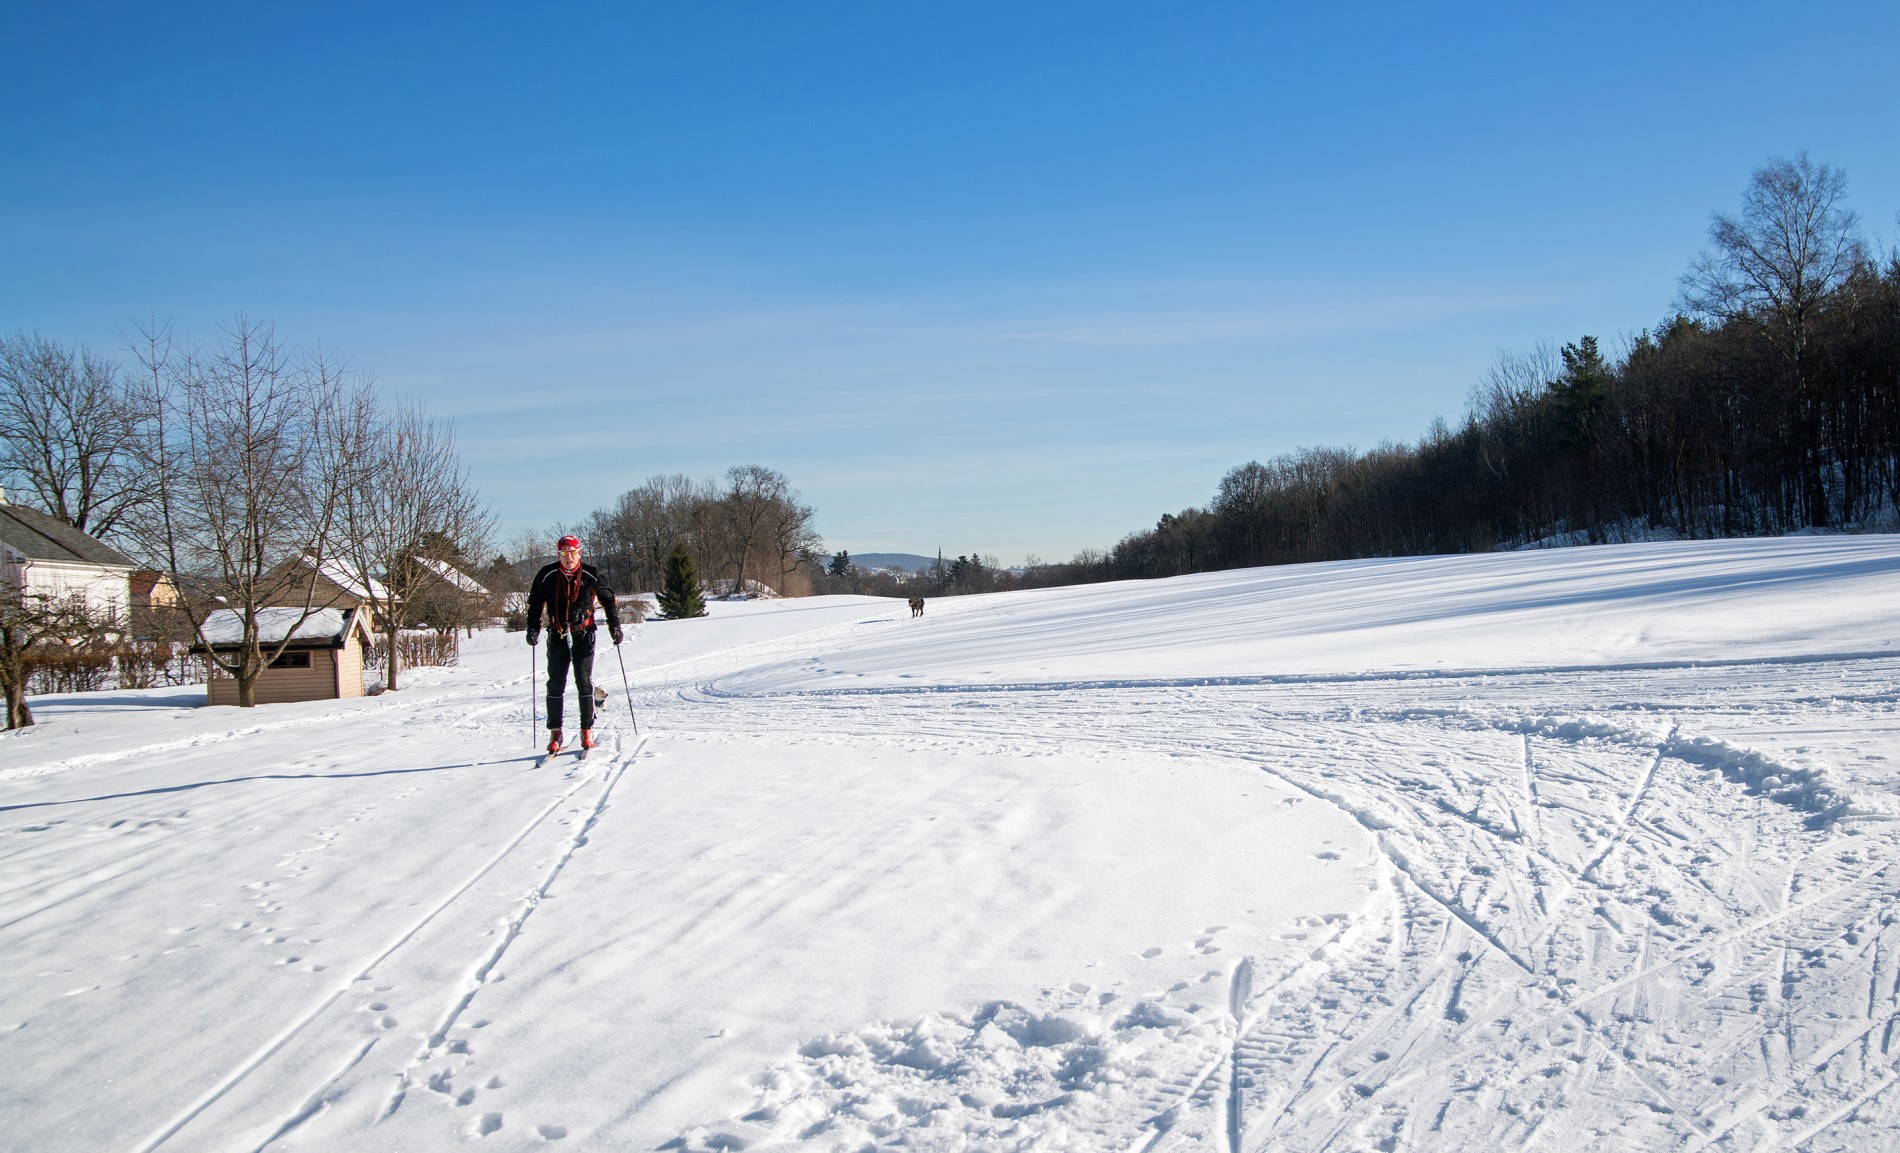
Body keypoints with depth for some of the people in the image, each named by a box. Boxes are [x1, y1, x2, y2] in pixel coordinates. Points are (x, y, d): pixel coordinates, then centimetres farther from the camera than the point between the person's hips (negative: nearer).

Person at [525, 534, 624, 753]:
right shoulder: (547, 576, -3)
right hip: (557, 637, 1)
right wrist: (533, 628, -2)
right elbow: (534, 603, 8)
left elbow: (608, 599, 7)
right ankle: (555, 733, 8)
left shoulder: (590, 576, -4)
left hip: (583, 635, -1)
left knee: (584, 682, -5)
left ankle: (587, 731, 3)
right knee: (555, 684, 2)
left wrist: (615, 626, 1)